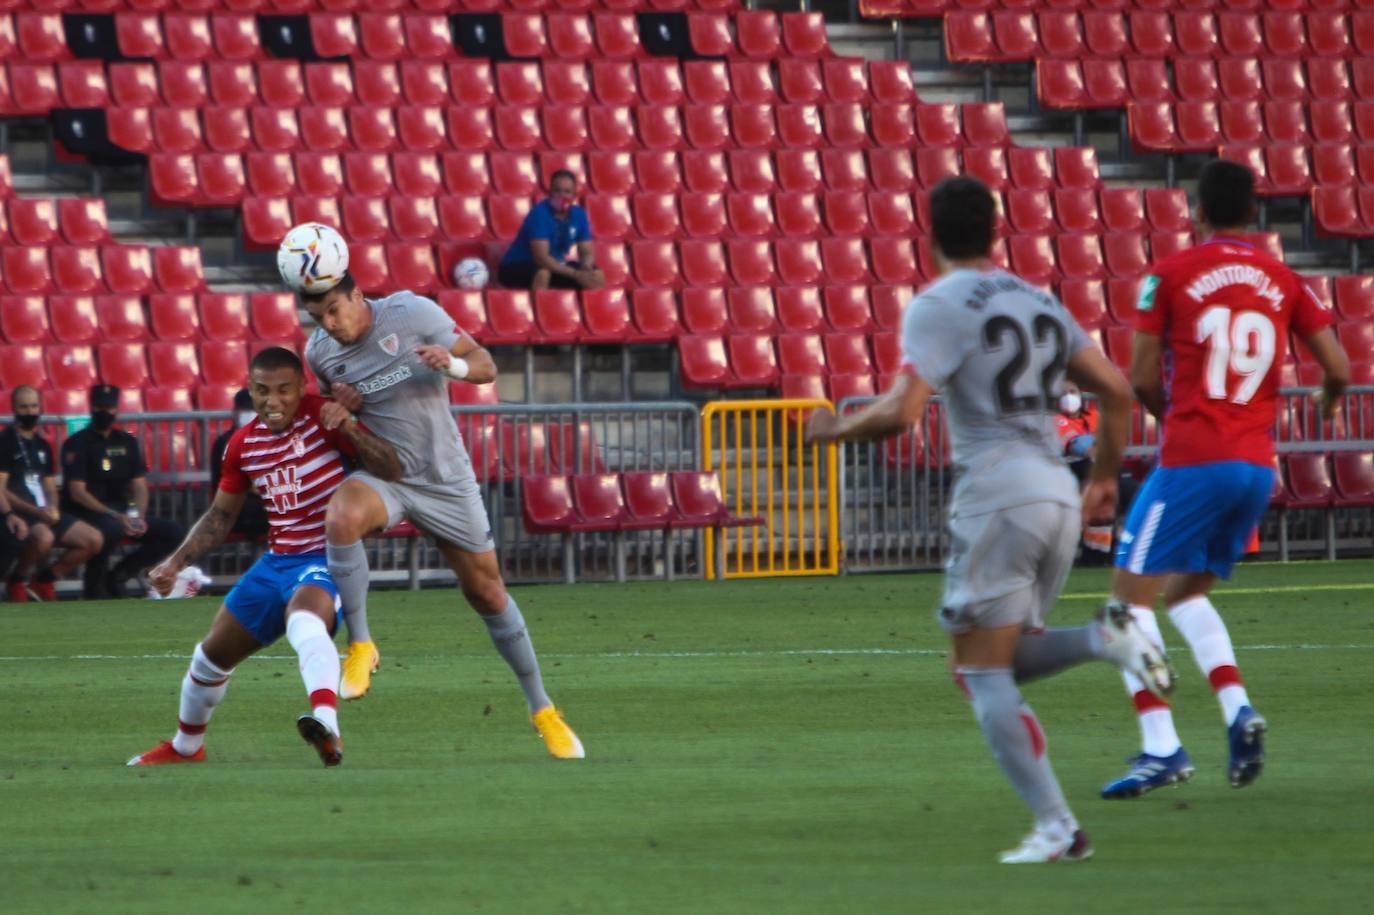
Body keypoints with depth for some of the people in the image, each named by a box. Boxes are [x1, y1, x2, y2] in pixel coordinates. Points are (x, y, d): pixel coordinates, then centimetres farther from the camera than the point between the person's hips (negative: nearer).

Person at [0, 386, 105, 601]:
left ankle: (44, 579, 8)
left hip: (44, 513, 8)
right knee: (44, 537, -39)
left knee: (94, 540, -4)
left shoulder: (43, 445, 18)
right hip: (18, 514, -8)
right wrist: (36, 511, -20)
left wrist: (52, 508, -4)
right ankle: (17, 580, -11)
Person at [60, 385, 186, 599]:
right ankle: (94, 586, -16)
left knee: (174, 533, -5)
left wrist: (138, 516, -11)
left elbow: (139, 485, 10)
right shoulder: (77, 444, -6)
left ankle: (116, 578, -2)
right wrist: (116, 516, -24)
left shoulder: (127, 442, 13)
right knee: (111, 527, -40)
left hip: (121, 513, 7)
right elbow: (77, 492, -15)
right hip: (85, 515, -7)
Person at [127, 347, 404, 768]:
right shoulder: (244, 443, 4)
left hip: (327, 560, -7)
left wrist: (350, 429, -35)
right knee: (210, 657, 18)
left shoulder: (322, 416, -12)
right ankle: (185, 746, 46)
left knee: (304, 621, -41)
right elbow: (220, 516, 18)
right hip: (277, 560, 7)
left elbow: (392, 471, -20)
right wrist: (175, 563, 8)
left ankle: (327, 727, -62)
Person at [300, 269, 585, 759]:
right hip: (382, 475, 1)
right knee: (341, 518, -35)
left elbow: (485, 366, -7)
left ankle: (541, 708, 24)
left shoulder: (412, 314, -14)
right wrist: (337, 406, -8)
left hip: (446, 476, -1)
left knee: (487, 592, 7)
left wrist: (453, 364, -30)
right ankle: (360, 646, -21)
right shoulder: (319, 352, -5)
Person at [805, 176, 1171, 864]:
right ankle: (1106, 638, -8)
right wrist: (1106, 477, 27)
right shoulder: (1038, 302, 17)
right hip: (1058, 494, 7)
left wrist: (835, 429, 2)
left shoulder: (939, 307, -5)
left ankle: (1056, 828, -10)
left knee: (982, 673, -1)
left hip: (996, 495, -7)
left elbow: (899, 413, -16)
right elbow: (1116, 392, 16)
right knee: (1004, 663, 18)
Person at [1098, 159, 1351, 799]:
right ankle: (1237, 709, 2)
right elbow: (1338, 369, 7)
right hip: (1257, 464, 5)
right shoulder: (1282, 282, 9)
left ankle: (1161, 746, -12)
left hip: (1191, 461, -5)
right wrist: (1327, 405, 30)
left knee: (1131, 593, 1)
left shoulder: (1170, 277, -2)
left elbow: (1141, 379, -4)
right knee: (1186, 591, 23)